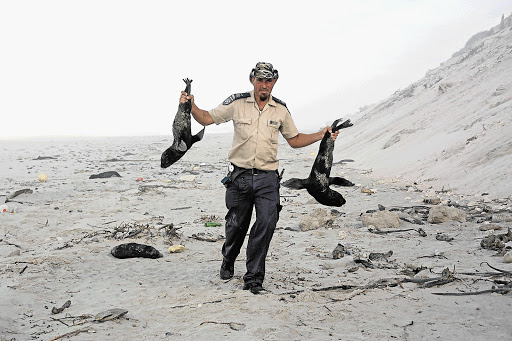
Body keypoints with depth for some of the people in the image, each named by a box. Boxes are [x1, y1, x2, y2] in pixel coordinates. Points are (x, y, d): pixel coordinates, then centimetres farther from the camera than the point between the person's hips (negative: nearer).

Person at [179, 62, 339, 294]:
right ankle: (228, 262, 41)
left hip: (267, 179, 1)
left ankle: (254, 278, -3)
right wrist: (191, 105, -13)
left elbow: (295, 140, 14)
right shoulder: (237, 103, 0)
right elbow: (206, 119, 5)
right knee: (236, 224, 10)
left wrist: (321, 135, 2)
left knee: (267, 223, -14)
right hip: (240, 175, -1)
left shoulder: (280, 110, 6)